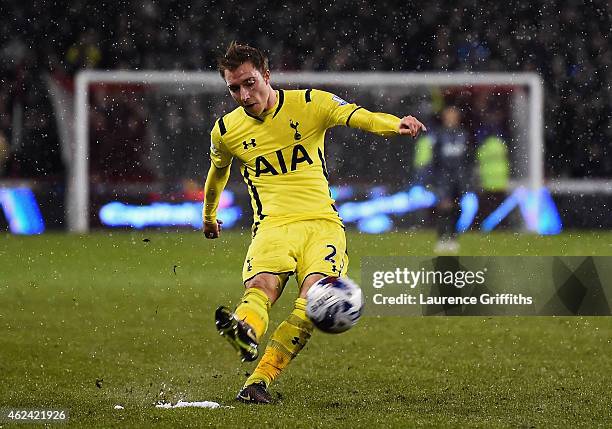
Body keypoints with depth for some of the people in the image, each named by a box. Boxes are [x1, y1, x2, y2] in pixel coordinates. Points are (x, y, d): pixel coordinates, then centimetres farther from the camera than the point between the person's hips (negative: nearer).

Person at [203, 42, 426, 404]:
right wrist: (209, 217, 48)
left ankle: (261, 378, -35)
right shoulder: (226, 131, 11)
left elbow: (360, 117, -11)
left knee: (316, 291, -29)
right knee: (261, 285, -32)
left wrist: (396, 124, -33)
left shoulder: (309, 104, 3)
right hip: (273, 224, 1)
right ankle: (245, 333, -65)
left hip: (323, 222, -1)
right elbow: (218, 173, 32)